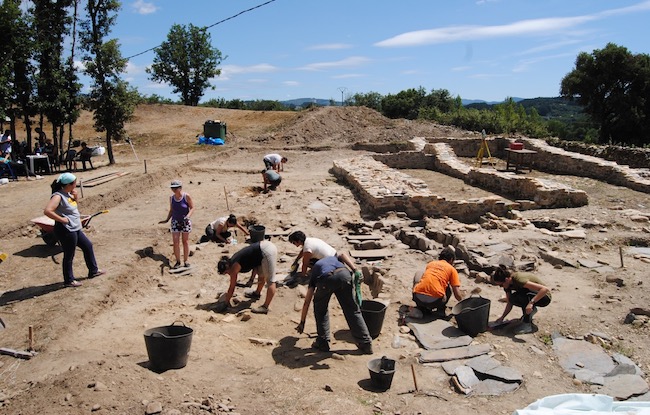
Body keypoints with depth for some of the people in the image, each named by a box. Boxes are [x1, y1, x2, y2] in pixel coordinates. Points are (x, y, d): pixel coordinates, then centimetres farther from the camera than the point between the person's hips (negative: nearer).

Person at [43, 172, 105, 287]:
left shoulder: (67, 193, 7)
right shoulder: (58, 196, -20)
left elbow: (75, 203, 27)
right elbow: (47, 211, -31)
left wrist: (75, 196, 5)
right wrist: (62, 219, -23)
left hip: (75, 229, 10)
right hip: (66, 231, -10)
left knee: (88, 245, 20)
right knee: (69, 256, 3)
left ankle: (93, 271, 34)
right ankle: (69, 280, 18)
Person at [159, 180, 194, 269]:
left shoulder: (186, 196, -11)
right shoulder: (171, 198, 1)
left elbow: (192, 208, -8)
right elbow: (171, 210, 12)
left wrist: (188, 216, -23)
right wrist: (167, 220, 7)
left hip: (185, 222, -3)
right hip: (175, 222, 3)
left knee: (185, 241, 6)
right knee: (175, 242, -3)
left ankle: (185, 261, 17)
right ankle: (178, 261, 6)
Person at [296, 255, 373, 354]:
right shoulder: (334, 258, 48)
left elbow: (307, 301, 37)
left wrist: (302, 323, 41)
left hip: (326, 279, -1)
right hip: (344, 275, 1)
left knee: (320, 309, 27)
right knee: (352, 310, 15)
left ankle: (323, 343, 27)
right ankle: (366, 344, 19)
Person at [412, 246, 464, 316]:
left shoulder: (431, 263, 25)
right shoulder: (452, 269, 14)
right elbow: (457, 294, 11)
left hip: (418, 298, 2)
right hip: (435, 301, -2)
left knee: (418, 275, 32)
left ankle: (421, 308, 24)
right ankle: (440, 310, 14)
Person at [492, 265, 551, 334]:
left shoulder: (518, 280, -33)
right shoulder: (508, 284, -9)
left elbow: (545, 289, -39)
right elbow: (510, 304, 0)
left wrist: (531, 302, -46)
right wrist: (502, 317, -9)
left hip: (544, 297, -7)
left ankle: (527, 325, -20)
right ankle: (531, 309, 10)